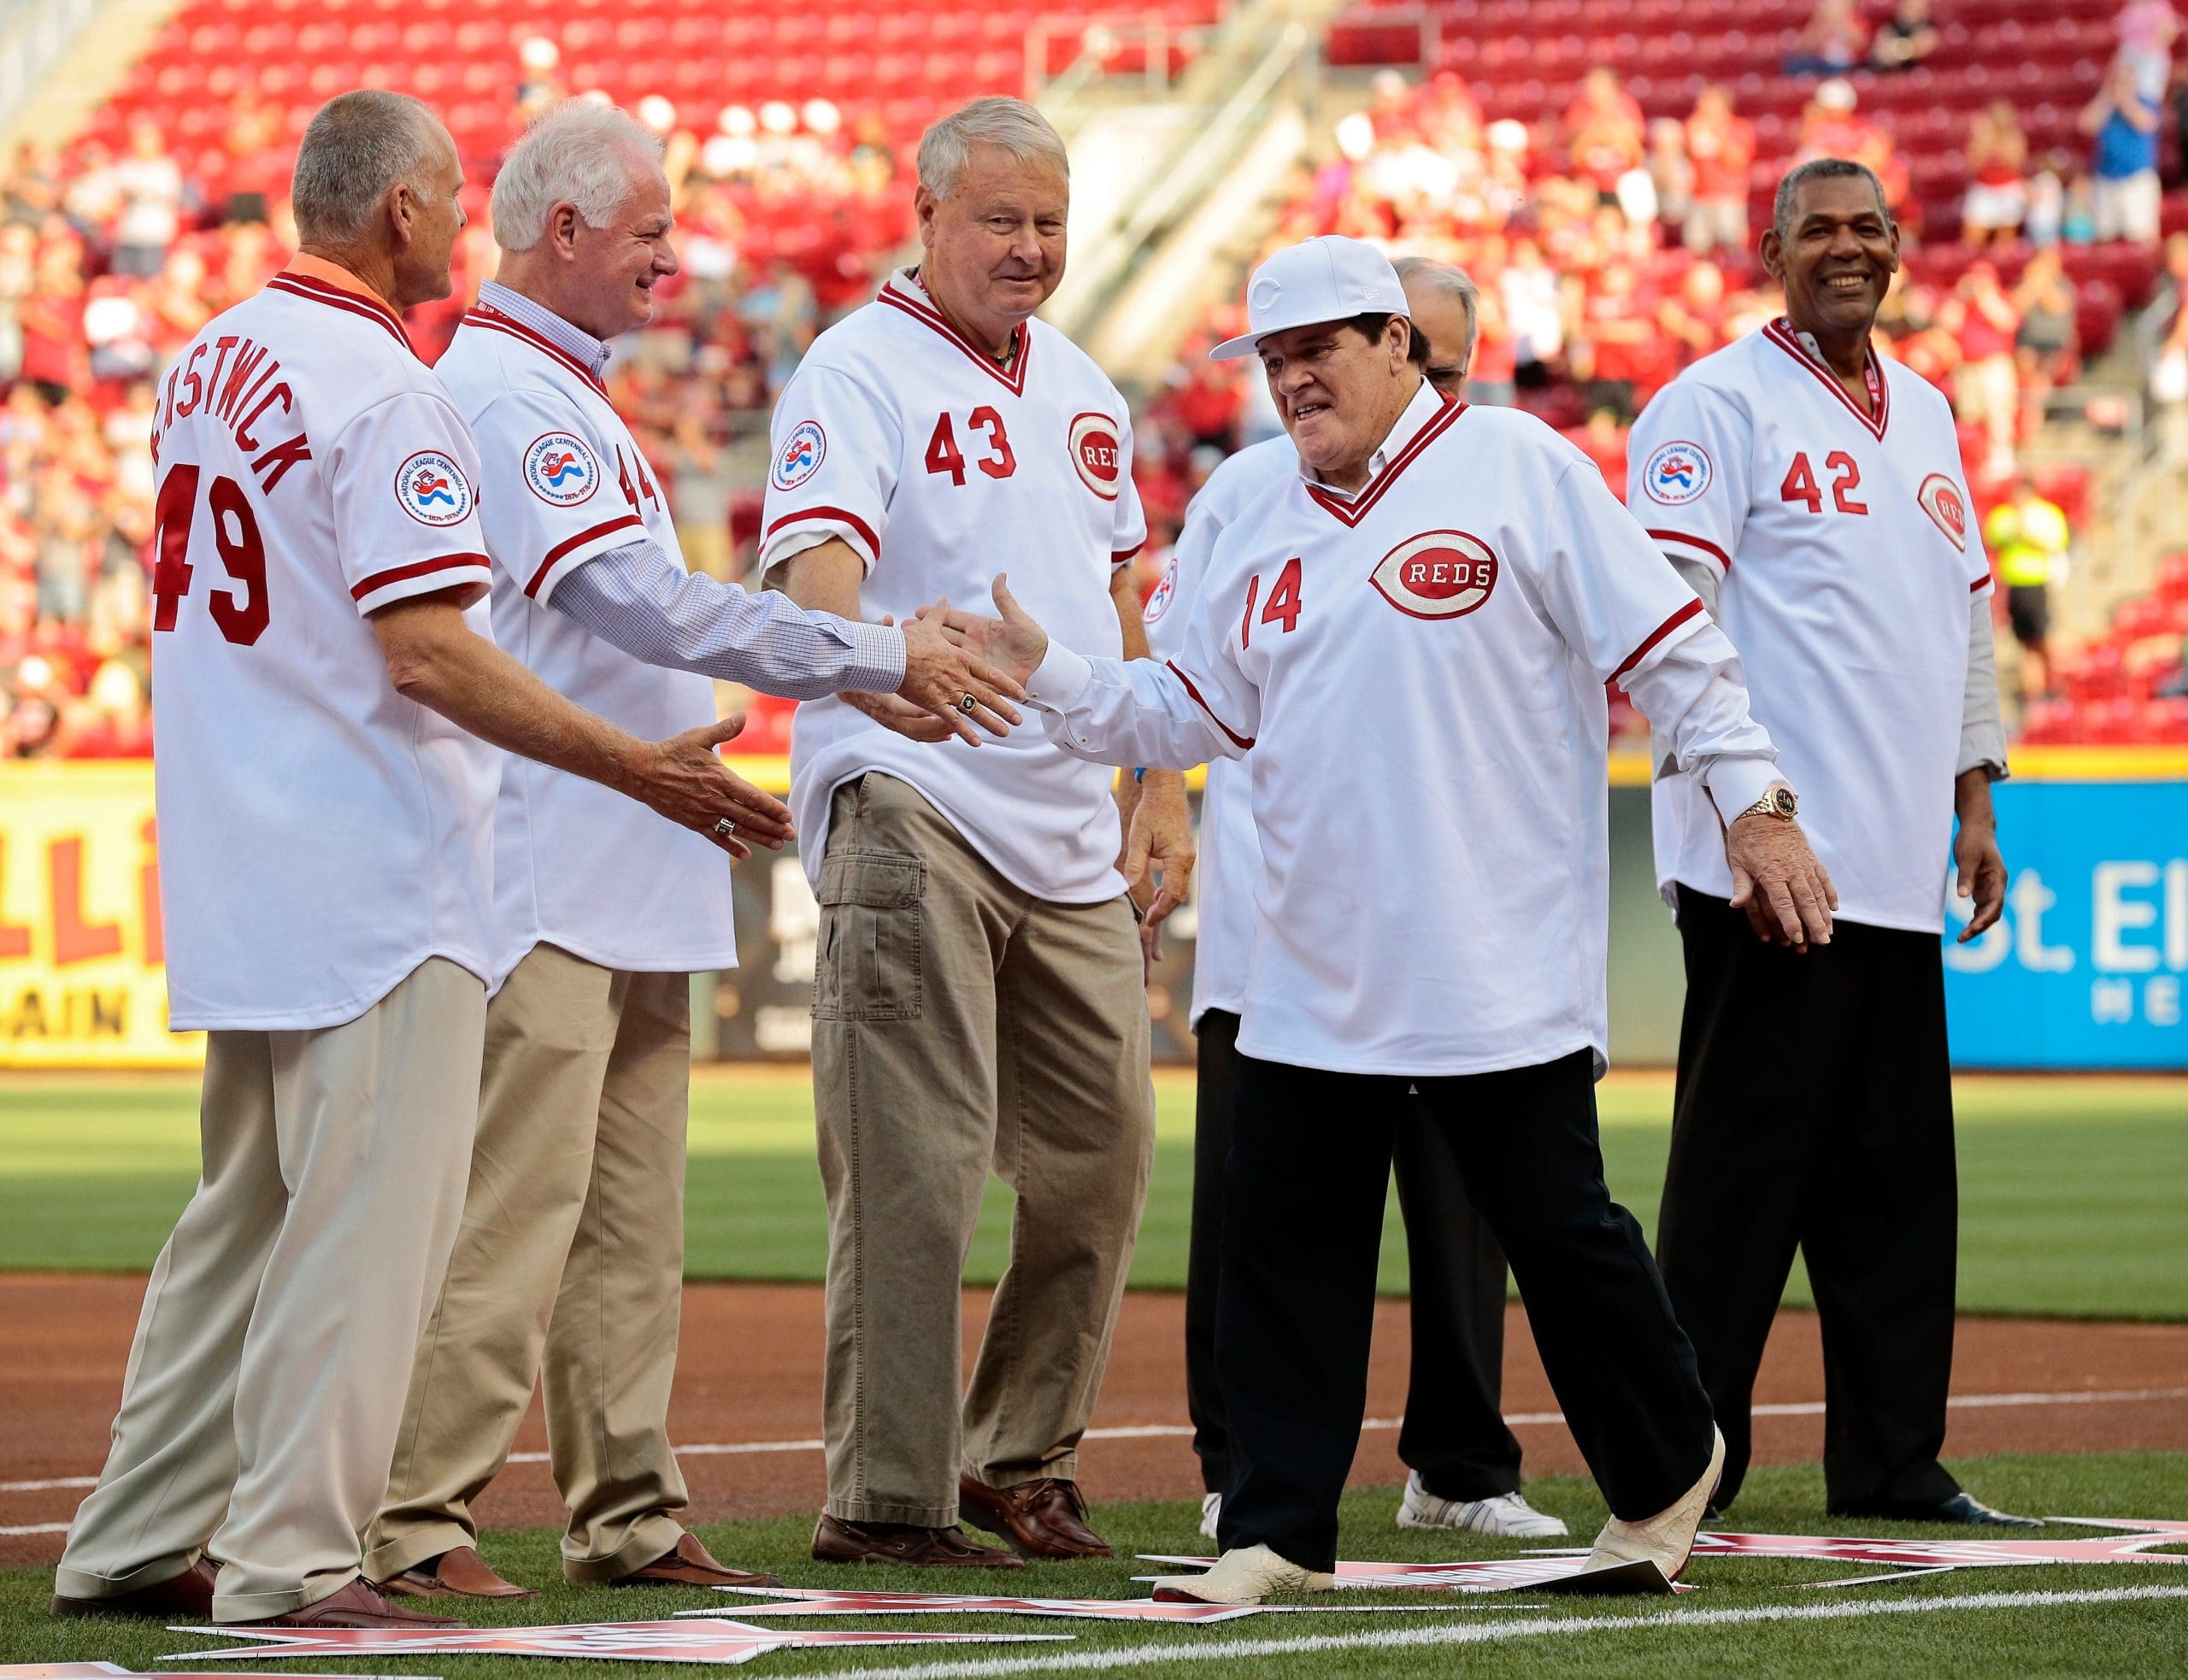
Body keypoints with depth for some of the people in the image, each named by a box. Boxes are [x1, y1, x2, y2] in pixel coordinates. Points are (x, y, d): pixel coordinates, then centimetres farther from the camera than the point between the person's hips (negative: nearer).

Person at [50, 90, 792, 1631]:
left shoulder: (212, 362, 12)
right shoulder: (384, 389, -16)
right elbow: (426, 649, -23)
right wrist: (636, 768, -21)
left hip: (235, 859, 9)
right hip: (372, 882, -9)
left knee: (248, 1207, 16)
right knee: (367, 1217, -5)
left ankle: (137, 1547, 18)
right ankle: (291, 1560, -6)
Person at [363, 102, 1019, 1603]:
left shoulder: (570, 394, 20)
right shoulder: (500, 391, -13)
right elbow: (638, 602, -22)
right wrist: (873, 655, -20)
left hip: (631, 886, 10)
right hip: (543, 886, -10)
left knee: (631, 1227, 11)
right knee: (509, 1207, -12)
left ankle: (629, 1515, 15)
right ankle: (416, 1521, -11)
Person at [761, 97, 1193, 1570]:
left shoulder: (1081, 387, 18)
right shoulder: (858, 372, -6)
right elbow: (816, 568, -21)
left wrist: (1162, 783, 21)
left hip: (1068, 837, 8)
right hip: (911, 818, -8)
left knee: (1101, 1152, 10)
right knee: (915, 1169, -11)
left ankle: (1021, 1458, 24)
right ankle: (885, 1495, -7)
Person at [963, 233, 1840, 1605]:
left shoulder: (1515, 466, -4)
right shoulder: (1270, 534, 15)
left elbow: (1667, 642, -6)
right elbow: (1187, 718, 17)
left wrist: (1754, 801, -10)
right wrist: (1046, 674, 4)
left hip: (1500, 968, -6)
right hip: (1314, 973, 6)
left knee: (1558, 1225, 1)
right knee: (1284, 1242, 3)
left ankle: (1666, 1476, 21)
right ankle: (1279, 1531, 8)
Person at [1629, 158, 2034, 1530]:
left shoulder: (1925, 414, 20)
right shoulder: (1717, 405, -4)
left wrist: (1975, 801, 18)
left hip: (1899, 874, 7)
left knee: (1899, 1175, 9)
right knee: (1741, 1166, -7)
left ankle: (1893, 1464, 15)